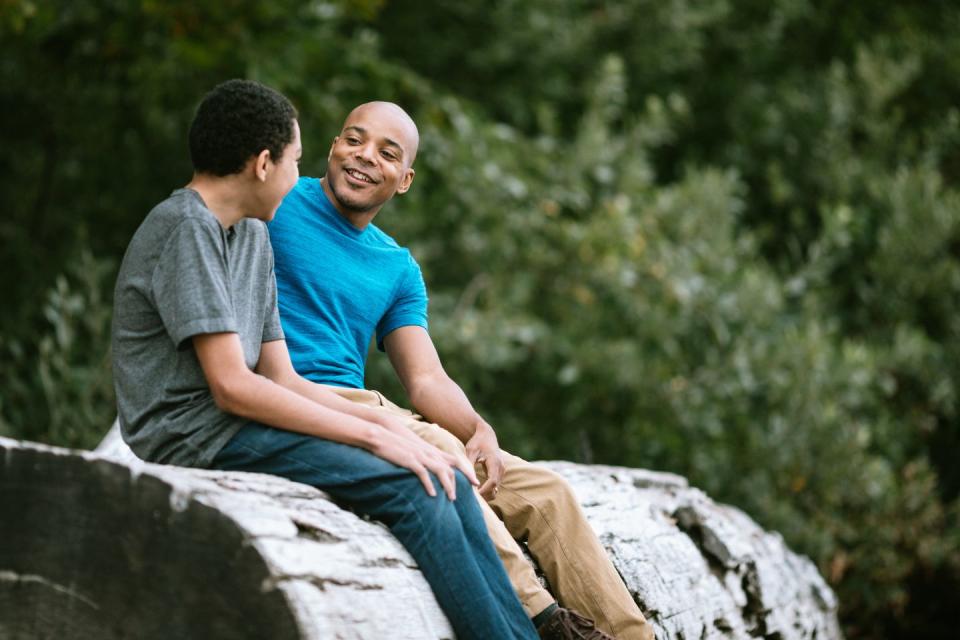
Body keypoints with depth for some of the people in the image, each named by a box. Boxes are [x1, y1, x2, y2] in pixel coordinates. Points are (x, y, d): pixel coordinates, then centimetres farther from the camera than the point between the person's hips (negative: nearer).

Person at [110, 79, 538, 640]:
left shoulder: (254, 236, 18)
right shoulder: (186, 227, -11)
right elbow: (232, 386, -18)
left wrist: (384, 423, -1)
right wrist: (374, 436, -17)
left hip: (237, 424, 9)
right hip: (194, 433, -9)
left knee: (446, 481, -6)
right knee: (411, 488, -21)